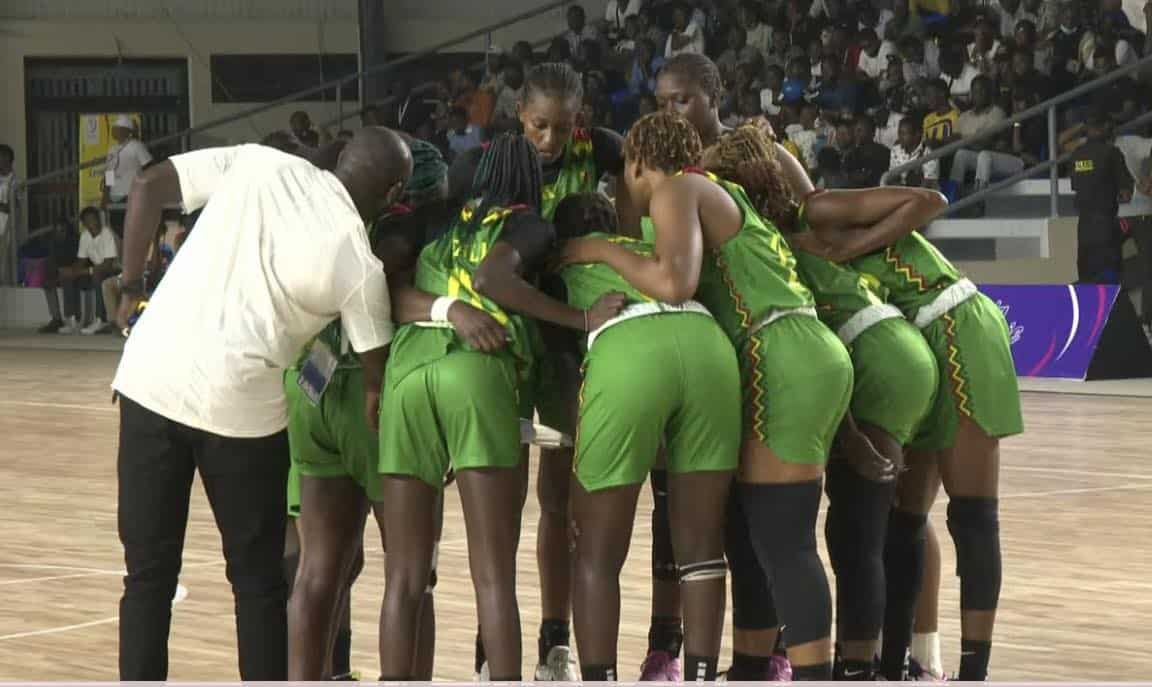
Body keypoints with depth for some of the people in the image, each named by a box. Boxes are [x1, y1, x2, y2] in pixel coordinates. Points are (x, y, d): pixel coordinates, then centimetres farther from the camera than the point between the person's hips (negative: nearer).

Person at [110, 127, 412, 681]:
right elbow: (376, 380, 3)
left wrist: (131, 288, 13)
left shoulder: (258, 163, 6)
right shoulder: (359, 262, -1)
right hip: (241, 405, -3)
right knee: (258, 582, 13)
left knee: (149, 573, 10)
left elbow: (148, 187, 4)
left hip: (151, 376, 3)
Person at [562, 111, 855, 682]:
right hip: (806, 358, 9)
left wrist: (600, 251, -5)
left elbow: (675, 283, -19)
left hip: (786, 363, -9)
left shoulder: (677, 191, -3)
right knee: (769, 533, 12)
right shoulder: (720, 192, 25)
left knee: (782, 541, -9)